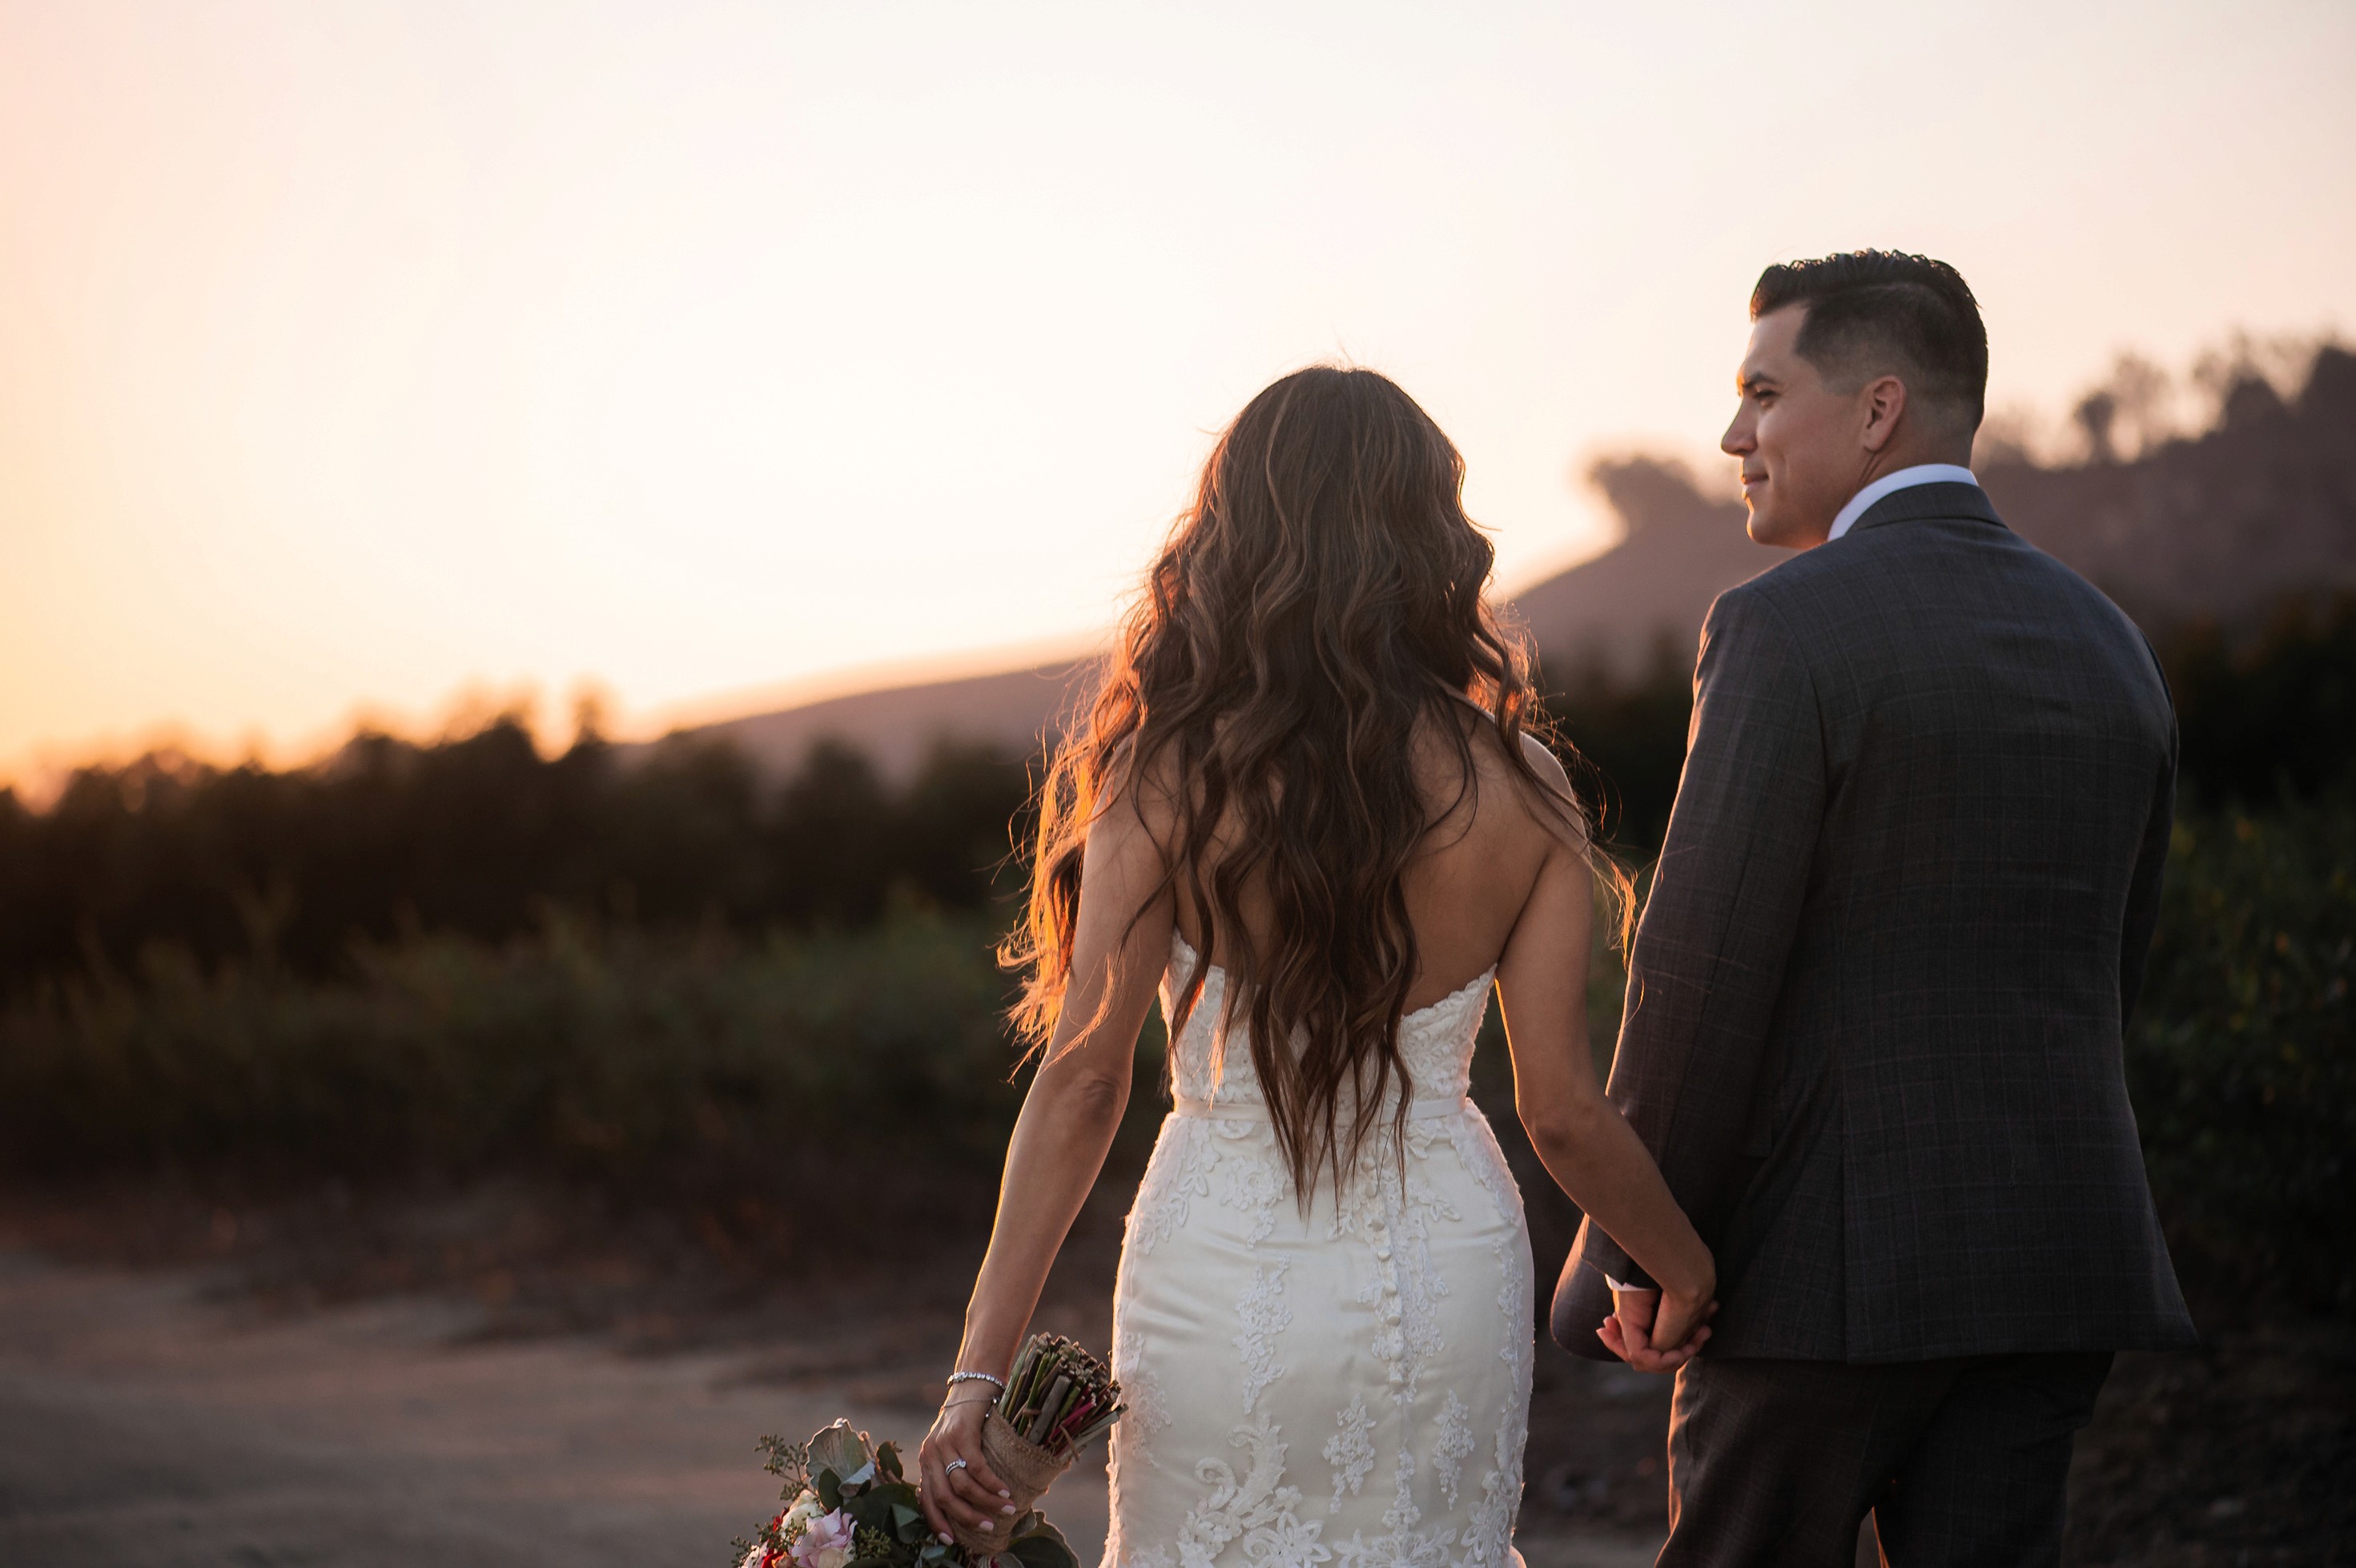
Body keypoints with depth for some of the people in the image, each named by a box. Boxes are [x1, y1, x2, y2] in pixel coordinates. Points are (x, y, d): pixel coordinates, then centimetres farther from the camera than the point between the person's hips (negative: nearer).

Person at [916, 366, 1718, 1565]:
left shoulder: (1171, 779, -10)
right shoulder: (1518, 791, -5)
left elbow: (1082, 1082, -14)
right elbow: (1562, 1112, -4)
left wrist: (979, 1372, -12)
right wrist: (1687, 1271, 14)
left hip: (1222, 1277, -2)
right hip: (1446, 1276, 2)